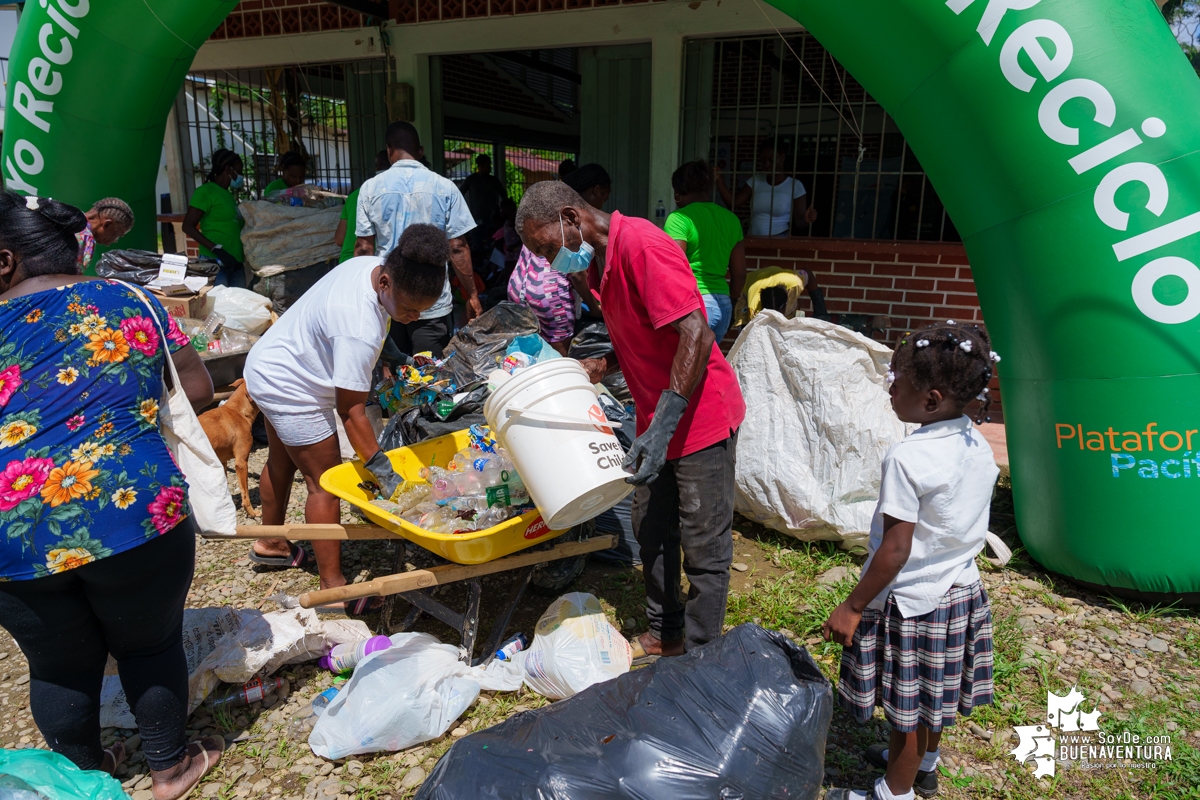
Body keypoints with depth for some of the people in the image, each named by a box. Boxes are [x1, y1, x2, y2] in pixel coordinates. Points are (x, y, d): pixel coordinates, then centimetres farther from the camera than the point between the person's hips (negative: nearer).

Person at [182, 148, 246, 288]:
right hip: (214, 262, -8)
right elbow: (188, 226, -9)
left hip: (235, 262, 8)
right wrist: (217, 249, -18)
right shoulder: (206, 191, -3)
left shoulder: (229, 195, 18)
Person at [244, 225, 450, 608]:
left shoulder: (371, 265, -12)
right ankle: (333, 588, 7)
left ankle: (270, 543, 47)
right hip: (290, 389, -10)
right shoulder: (359, 330, -38)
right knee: (325, 482, -3)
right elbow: (350, 410, -33)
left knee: (282, 462, 26)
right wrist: (383, 470, -29)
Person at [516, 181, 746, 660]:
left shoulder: (641, 246, -21)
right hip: (656, 421, 10)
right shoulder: (597, 262, 9)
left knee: (704, 547, 4)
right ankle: (665, 633, 36)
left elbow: (696, 335, -27)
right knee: (651, 531, 18)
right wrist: (603, 366, 0)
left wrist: (662, 426, -29)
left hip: (701, 417, -9)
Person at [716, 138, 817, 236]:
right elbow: (733, 203, 4)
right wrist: (720, 180, -5)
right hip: (754, 240, 3)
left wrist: (806, 220, -25)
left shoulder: (795, 186, -2)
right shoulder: (755, 181, 8)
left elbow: (799, 220, -4)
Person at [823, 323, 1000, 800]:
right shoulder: (979, 446, -3)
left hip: (911, 601, -8)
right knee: (932, 692, 27)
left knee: (907, 704, 10)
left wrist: (852, 607, -17)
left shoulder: (908, 459, -28)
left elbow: (895, 549, -26)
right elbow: (968, 526, 8)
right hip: (962, 589, 8)